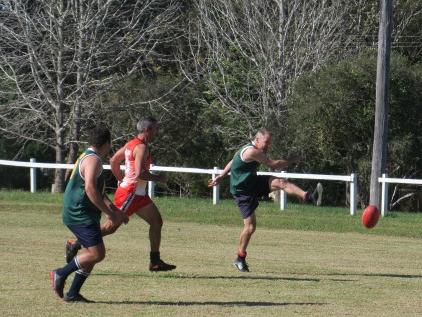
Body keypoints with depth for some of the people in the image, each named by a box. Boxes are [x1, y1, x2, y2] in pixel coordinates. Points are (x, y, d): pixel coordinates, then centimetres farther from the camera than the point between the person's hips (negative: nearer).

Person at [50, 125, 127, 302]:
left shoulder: (87, 157, 18)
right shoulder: (93, 160, -15)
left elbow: (97, 188, 29)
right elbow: (90, 189, -28)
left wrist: (111, 207, 18)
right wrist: (109, 213, -22)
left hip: (78, 213, 11)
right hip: (80, 214, -11)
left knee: (93, 254, 12)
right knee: (97, 254, -13)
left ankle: (73, 294, 13)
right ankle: (60, 274, -4)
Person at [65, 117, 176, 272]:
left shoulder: (131, 144, 12)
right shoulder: (141, 147, -17)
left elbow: (113, 161, 19)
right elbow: (139, 173, -26)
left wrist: (122, 180, 23)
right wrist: (158, 178, -13)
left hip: (138, 194, 10)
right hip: (130, 193, -10)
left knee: (156, 221, 8)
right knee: (112, 226, -5)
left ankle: (155, 261, 10)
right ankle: (75, 244, 2)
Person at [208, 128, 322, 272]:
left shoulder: (248, 150, 9)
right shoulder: (251, 151, -23)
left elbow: (232, 162, 21)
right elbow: (273, 164, -20)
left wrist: (221, 176, 30)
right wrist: (292, 160, -8)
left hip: (253, 183, 9)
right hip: (243, 191, -9)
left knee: (280, 182, -18)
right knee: (250, 226, -11)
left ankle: (308, 197, -37)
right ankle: (240, 259, 5)